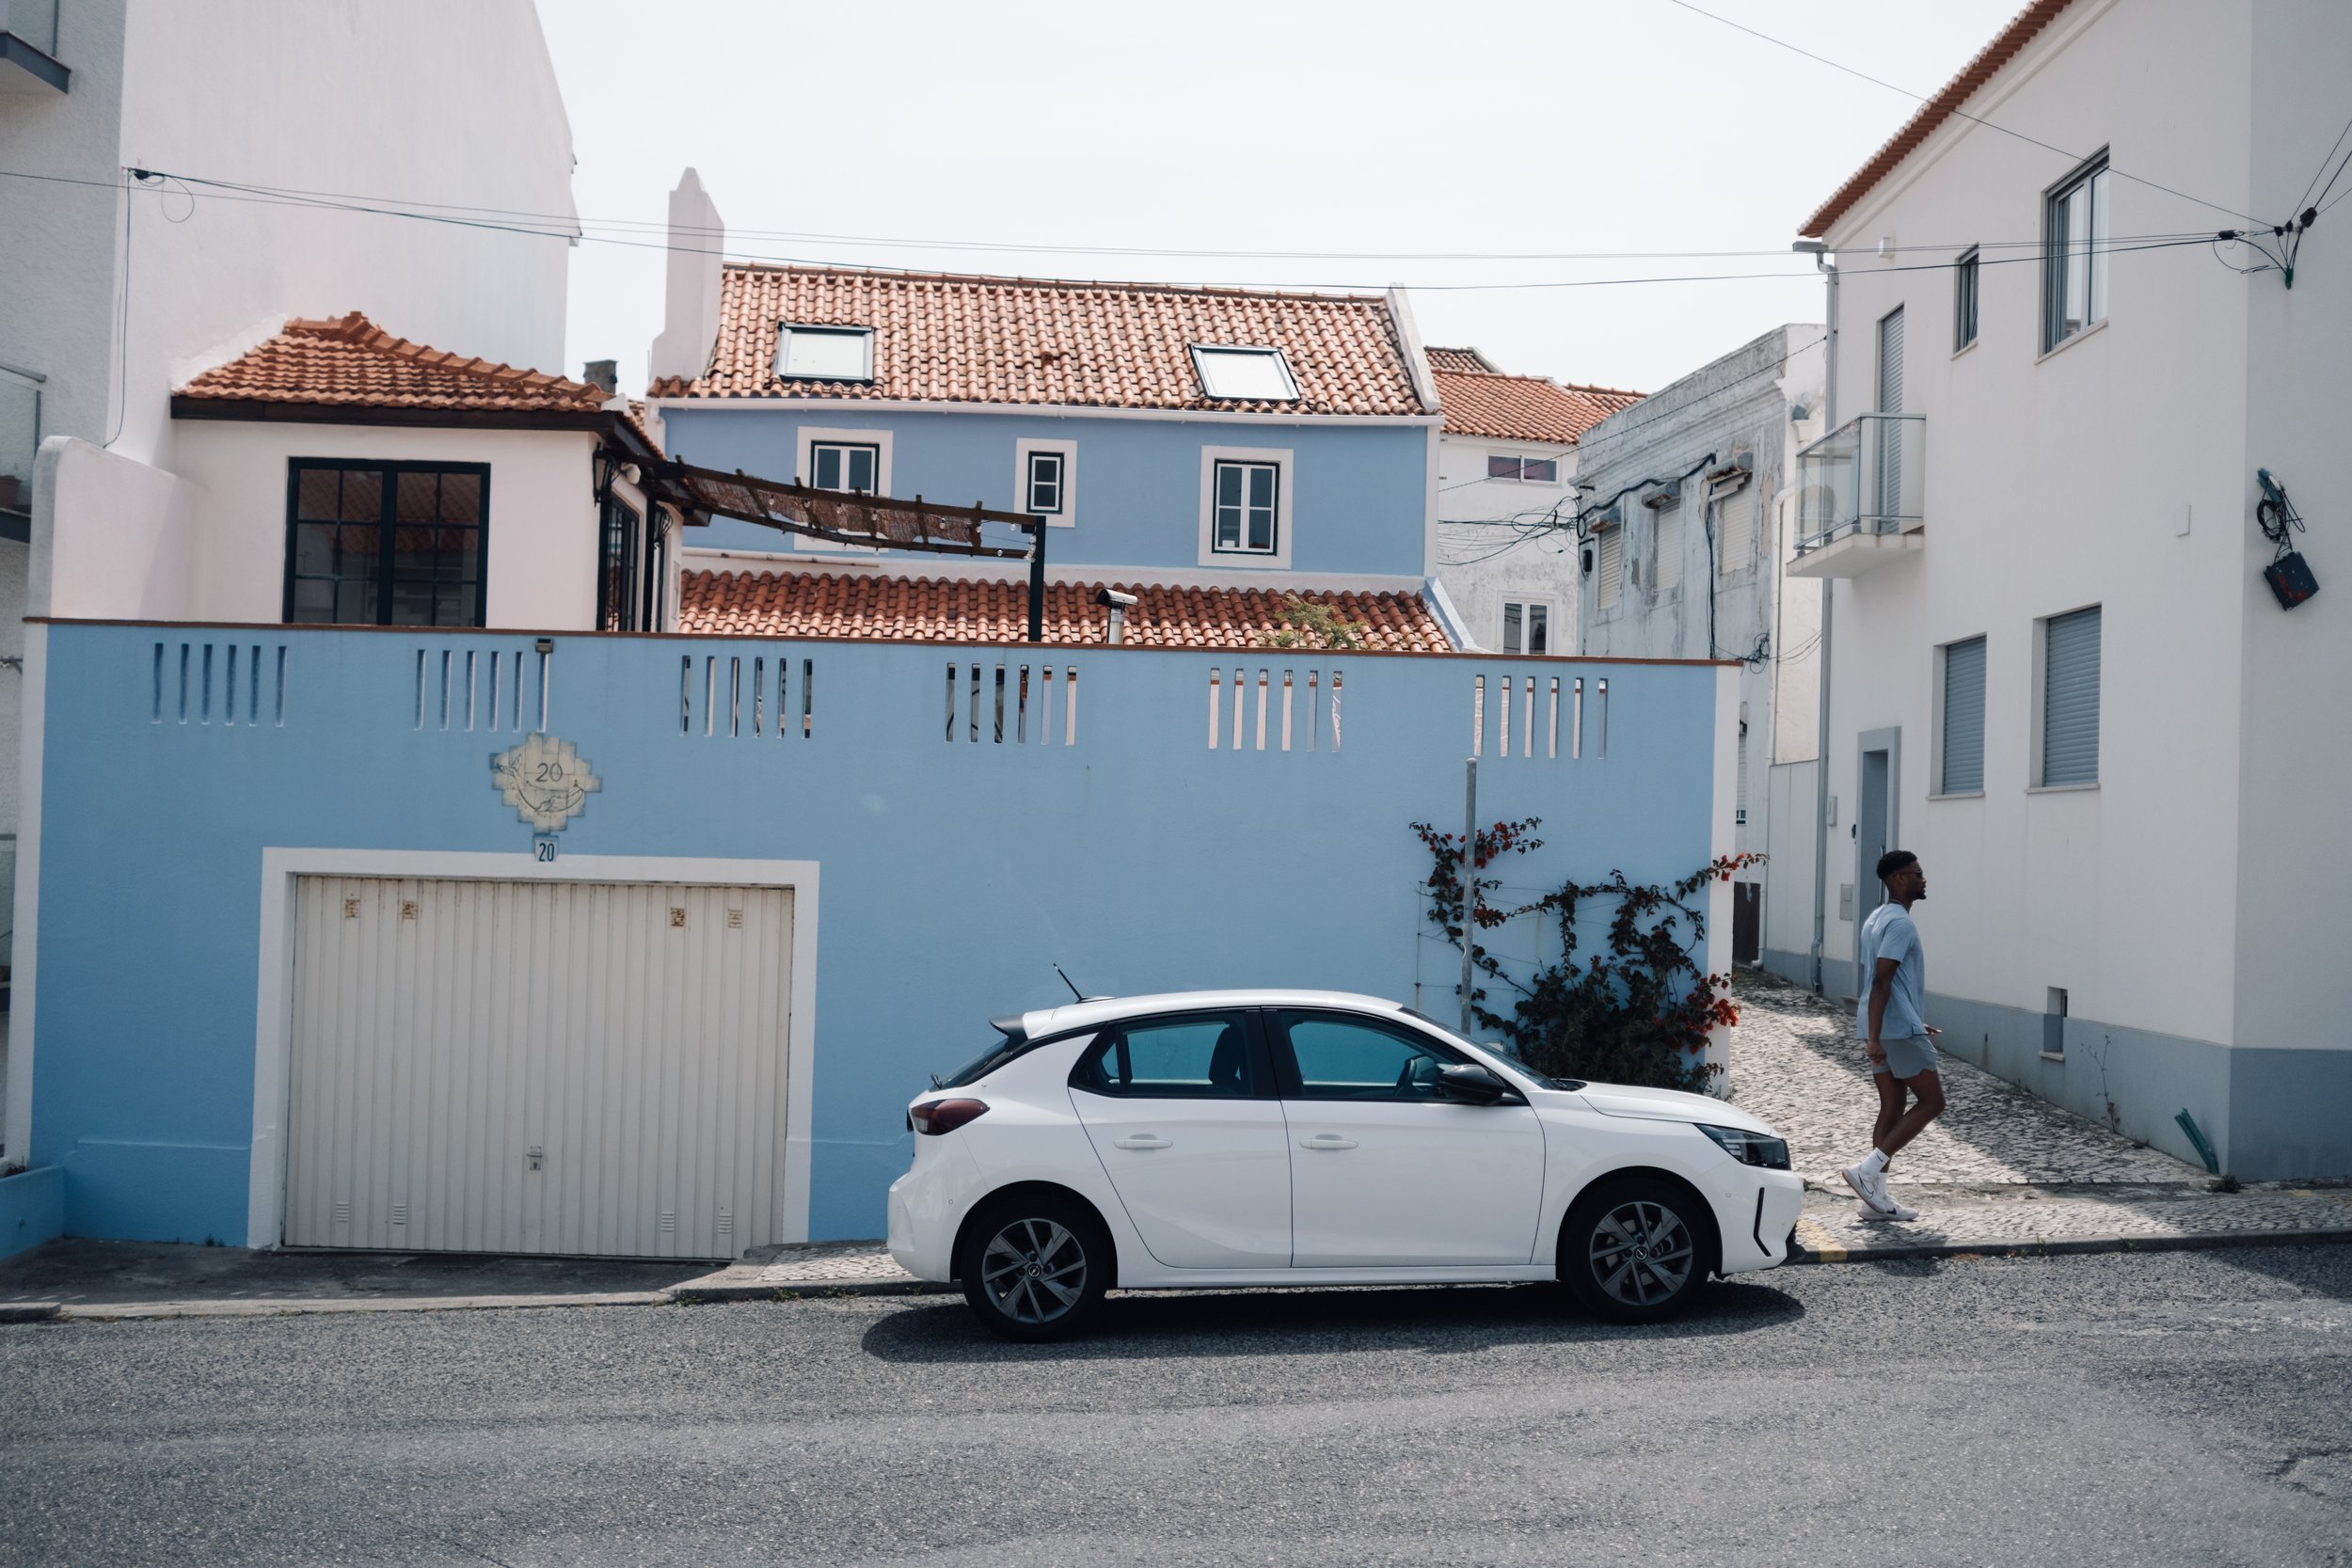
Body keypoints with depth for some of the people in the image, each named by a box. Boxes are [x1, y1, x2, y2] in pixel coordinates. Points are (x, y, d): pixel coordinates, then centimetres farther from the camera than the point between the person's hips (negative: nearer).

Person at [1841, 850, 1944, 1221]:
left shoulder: (1877, 919, 17)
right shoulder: (1900, 923, -14)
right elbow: (1882, 981, -22)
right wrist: (1874, 1037, -25)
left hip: (1881, 1028, 10)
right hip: (1899, 1028, -10)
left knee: (1892, 1107, 9)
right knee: (1931, 1101, -2)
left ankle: (1876, 1196, 6)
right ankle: (1866, 1170, -8)